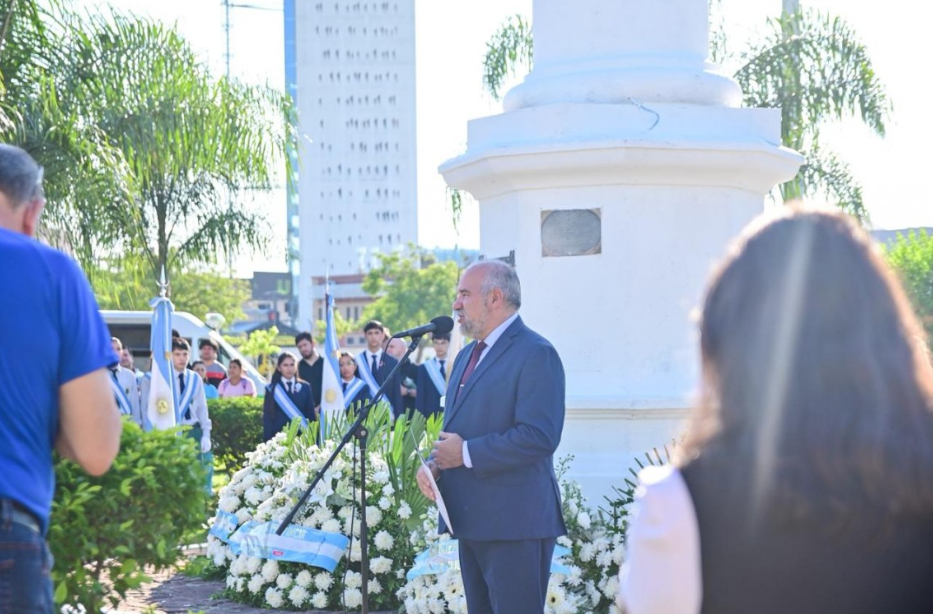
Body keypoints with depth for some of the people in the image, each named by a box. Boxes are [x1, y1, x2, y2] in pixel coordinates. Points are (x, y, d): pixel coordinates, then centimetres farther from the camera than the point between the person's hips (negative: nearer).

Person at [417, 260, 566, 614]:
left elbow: (539, 436, -22)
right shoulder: (467, 356, 19)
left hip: (514, 524, -9)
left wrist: (466, 453, -17)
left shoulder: (536, 354, -12)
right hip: (473, 521, 9)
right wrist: (434, 463, 4)